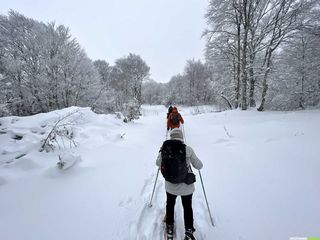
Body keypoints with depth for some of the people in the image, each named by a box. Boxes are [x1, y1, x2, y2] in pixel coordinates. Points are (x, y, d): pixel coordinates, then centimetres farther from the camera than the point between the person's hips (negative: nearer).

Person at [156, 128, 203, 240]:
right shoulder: (188, 149, -16)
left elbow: (158, 163, 4)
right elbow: (199, 166, -5)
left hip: (170, 186, 1)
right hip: (187, 186, -1)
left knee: (170, 204, 29)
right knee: (187, 207, 26)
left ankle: (169, 228, 49)